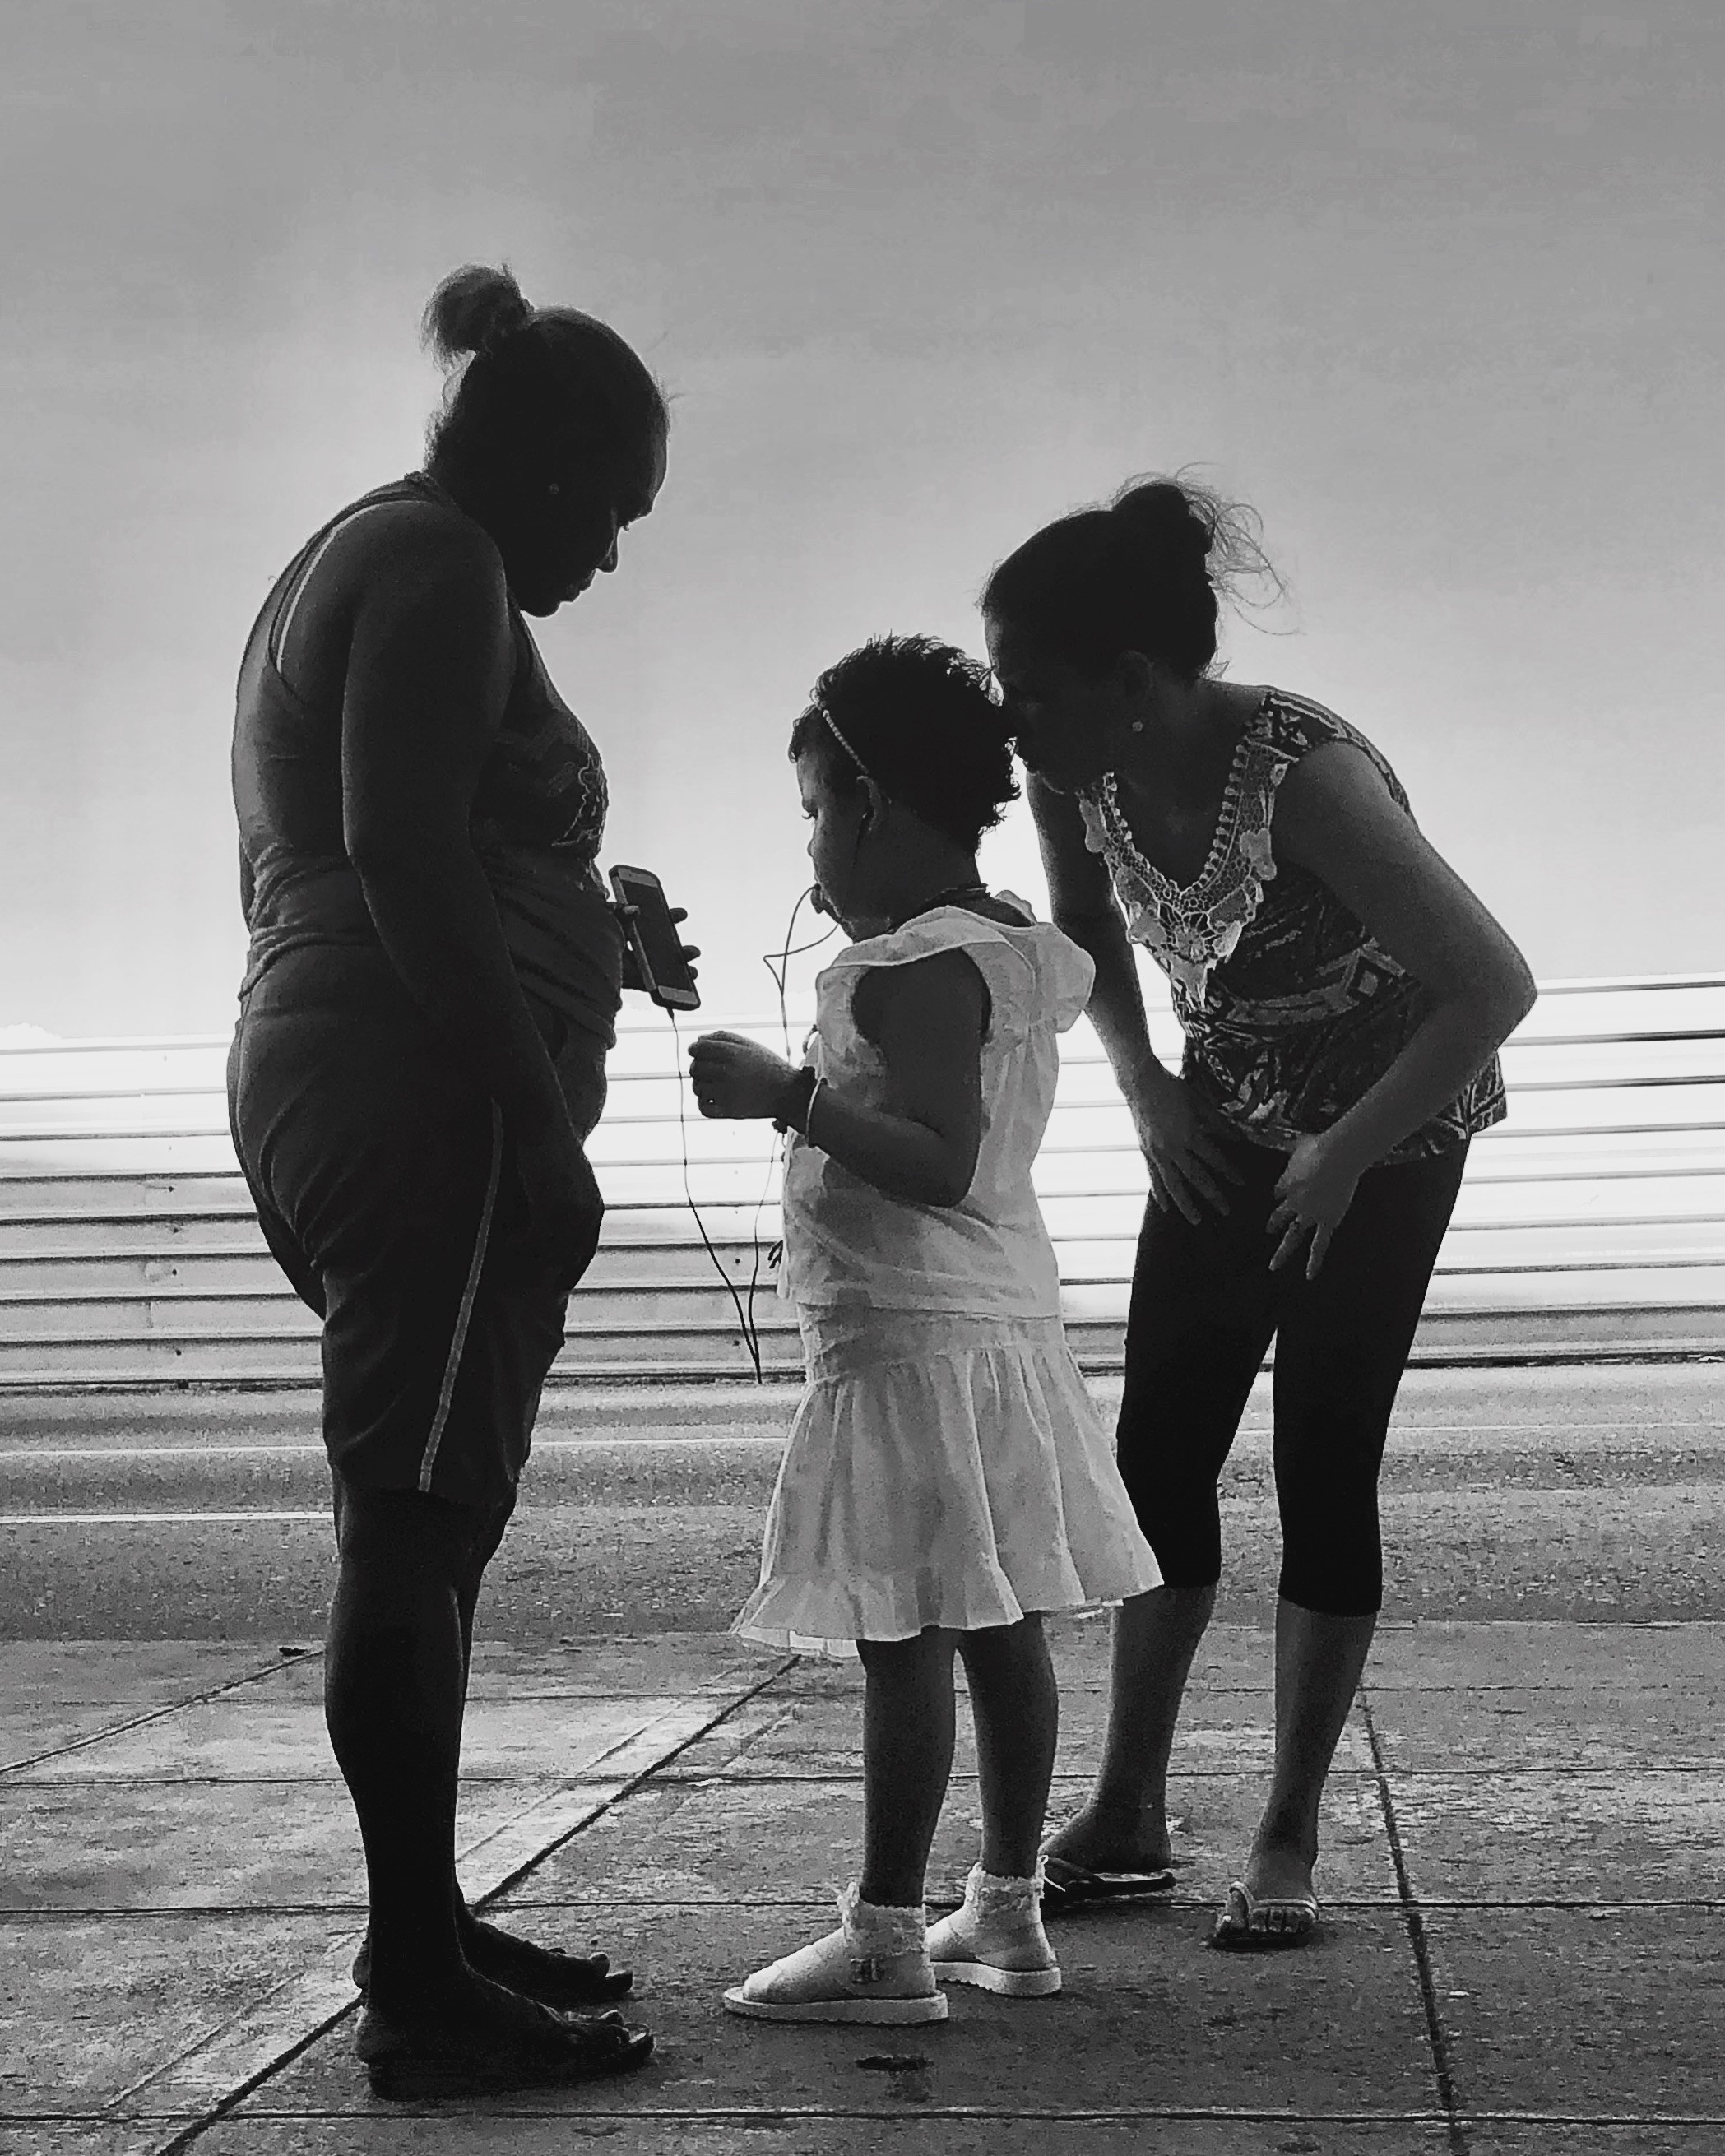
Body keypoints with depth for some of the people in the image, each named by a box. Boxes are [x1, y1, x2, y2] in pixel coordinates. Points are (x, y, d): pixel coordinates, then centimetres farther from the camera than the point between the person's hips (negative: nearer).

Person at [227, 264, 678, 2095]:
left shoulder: (348, 564, 25)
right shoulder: (438, 568, -7)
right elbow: (408, 854, -20)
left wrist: (592, 934, 25)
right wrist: (544, 1121, -21)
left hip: (317, 1082, 11)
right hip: (425, 1100, -11)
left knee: (422, 1529, 12)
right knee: (417, 1523, -11)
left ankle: (429, 1938, 19)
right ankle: (420, 1994, -8)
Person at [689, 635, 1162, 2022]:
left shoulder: (915, 969, -15)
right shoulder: (1019, 952, 13)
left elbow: (940, 1163, -24)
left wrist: (788, 1095, -22)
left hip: (908, 1339, -10)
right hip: (1006, 1322, 10)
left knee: (904, 1641, -6)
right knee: (997, 1629, 12)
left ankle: (888, 1941, -1)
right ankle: (1009, 1912, 20)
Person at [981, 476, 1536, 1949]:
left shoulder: (1303, 777, -34)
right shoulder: (1072, 772, -15)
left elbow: (1494, 984, -32)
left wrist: (1345, 1160, -27)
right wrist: (1146, 1090, -4)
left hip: (1390, 1128, -6)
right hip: (1227, 1124, 6)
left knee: (1325, 1469, -6)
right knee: (1159, 1448, 2)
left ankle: (1289, 1841, 6)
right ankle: (1128, 1818, 13)